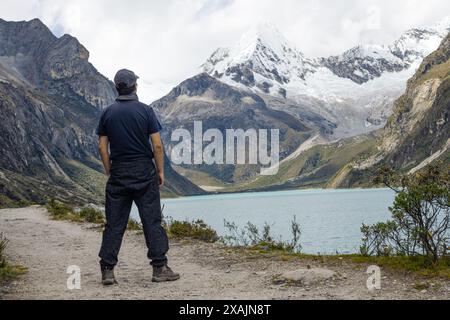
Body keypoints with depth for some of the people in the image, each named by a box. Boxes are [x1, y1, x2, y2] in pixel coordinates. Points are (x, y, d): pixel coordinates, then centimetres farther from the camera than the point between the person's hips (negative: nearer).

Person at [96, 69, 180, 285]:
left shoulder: (108, 113, 4)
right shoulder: (145, 111, -4)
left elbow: (102, 146, 3)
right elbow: (157, 145, -7)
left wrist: (109, 171, 12)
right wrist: (161, 171, 2)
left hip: (118, 174, 3)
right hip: (144, 173, -2)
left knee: (114, 224, 5)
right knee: (152, 221, 2)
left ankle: (107, 271, 4)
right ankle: (160, 268, 3)